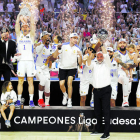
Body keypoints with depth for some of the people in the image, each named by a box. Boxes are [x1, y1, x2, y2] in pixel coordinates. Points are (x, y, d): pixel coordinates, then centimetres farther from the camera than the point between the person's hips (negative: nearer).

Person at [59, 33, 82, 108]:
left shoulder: (77, 49, -7)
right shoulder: (64, 46, -6)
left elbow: (80, 63, -11)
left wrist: (80, 56, -28)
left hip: (72, 68, -1)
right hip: (63, 68, 1)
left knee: (69, 83, -16)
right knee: (61, 84, -4)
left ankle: (69, 101, -6)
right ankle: (65, 95, 29)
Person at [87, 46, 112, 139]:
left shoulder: (107, 64, 6)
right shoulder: (94, 64, 17)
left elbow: (106, 55, -10)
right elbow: (89, 65, -3)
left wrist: (102, 46, -6)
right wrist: (90, 56, -17)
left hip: (105, 90, -5)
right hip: (96, 90, 5)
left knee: (106, 111, -8)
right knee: (97, 111, 12)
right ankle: (98, 129, 25)